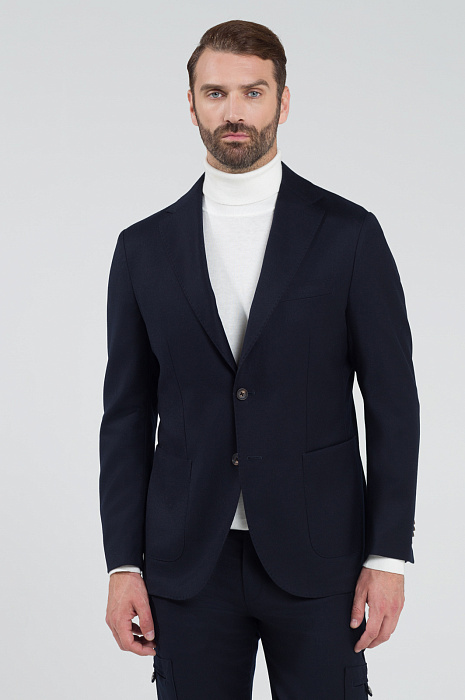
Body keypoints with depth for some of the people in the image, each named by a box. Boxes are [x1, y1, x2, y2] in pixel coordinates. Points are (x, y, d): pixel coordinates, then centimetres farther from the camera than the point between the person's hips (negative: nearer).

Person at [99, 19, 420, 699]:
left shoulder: (350, 234, 0)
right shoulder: (145, 248, 6)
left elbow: (392, 402, 0)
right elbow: (127, 415, 7)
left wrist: (389, 555, -6)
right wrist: (123, 565, 1)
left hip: (317, 561, -1)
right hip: (189, 564, 2)